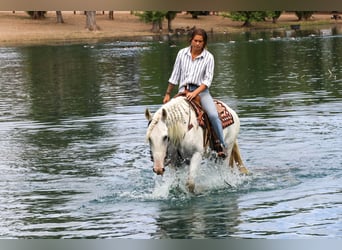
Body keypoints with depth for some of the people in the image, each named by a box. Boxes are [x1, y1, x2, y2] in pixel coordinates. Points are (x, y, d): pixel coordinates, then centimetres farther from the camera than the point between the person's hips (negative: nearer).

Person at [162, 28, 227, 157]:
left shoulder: (209, 57, 0)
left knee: (213, 116, -24)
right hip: (183, 90, 2)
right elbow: (174, 76, 14)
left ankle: (223, 145, -17)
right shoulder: (182, 53, 7)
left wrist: (195, 93, -20)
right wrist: (167, 94, 16)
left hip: (201, 90, -2)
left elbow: (207, 80, -6)